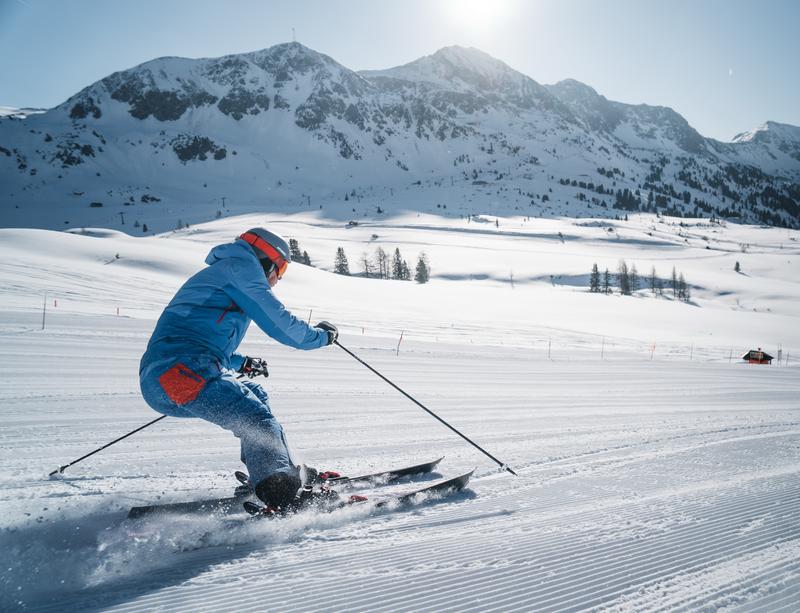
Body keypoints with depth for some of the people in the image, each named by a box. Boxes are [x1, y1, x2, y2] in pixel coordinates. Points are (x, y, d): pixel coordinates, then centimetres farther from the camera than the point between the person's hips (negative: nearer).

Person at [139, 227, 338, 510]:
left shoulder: (213, 274, 34)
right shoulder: (242, 265, 5)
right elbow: (280, 323, -3)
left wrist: (240, 364, 58)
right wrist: (322, 335, 15)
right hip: (182, 372, -10)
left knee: (254, 394, 24)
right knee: (259, 422, -20)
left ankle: (286, 475, 18)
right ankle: (281, 493, -40)